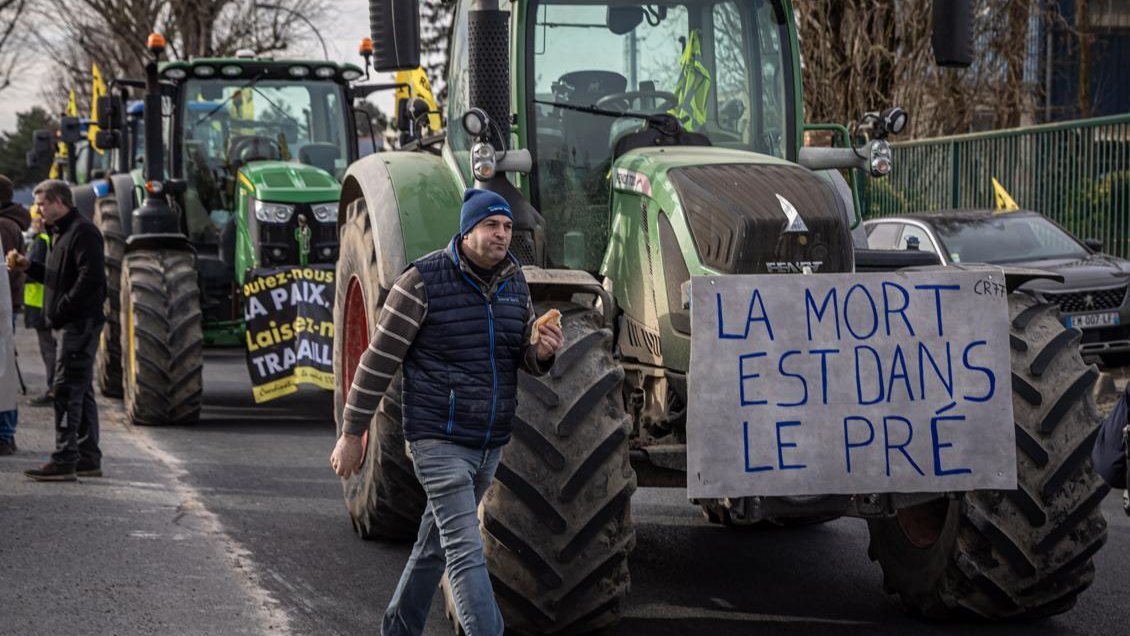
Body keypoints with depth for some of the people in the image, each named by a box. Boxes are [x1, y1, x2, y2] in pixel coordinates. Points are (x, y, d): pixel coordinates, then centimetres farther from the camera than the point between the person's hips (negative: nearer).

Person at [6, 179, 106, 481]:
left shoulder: (83, 232, -13)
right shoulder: (63, 232, 19)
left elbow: (91, 279, -22)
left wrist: (60, 311, -20)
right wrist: (29, 267, 10)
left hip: (80, 322, -11)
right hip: (75, 323, 11)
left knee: (68, 390, -11)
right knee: (80, 391, 13)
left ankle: (65, 460, -11)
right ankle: (88, 459, 18)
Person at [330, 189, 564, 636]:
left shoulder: (514, 283, 6)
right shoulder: (424, 280, -12)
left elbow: (526, 357, 16)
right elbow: (380, 358, -8)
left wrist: (543, 352, -10)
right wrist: (352, 433, -6)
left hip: (491, 443, 7)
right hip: (440, 441, -6)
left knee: (437, 542, 18)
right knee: (466, 552, -12)